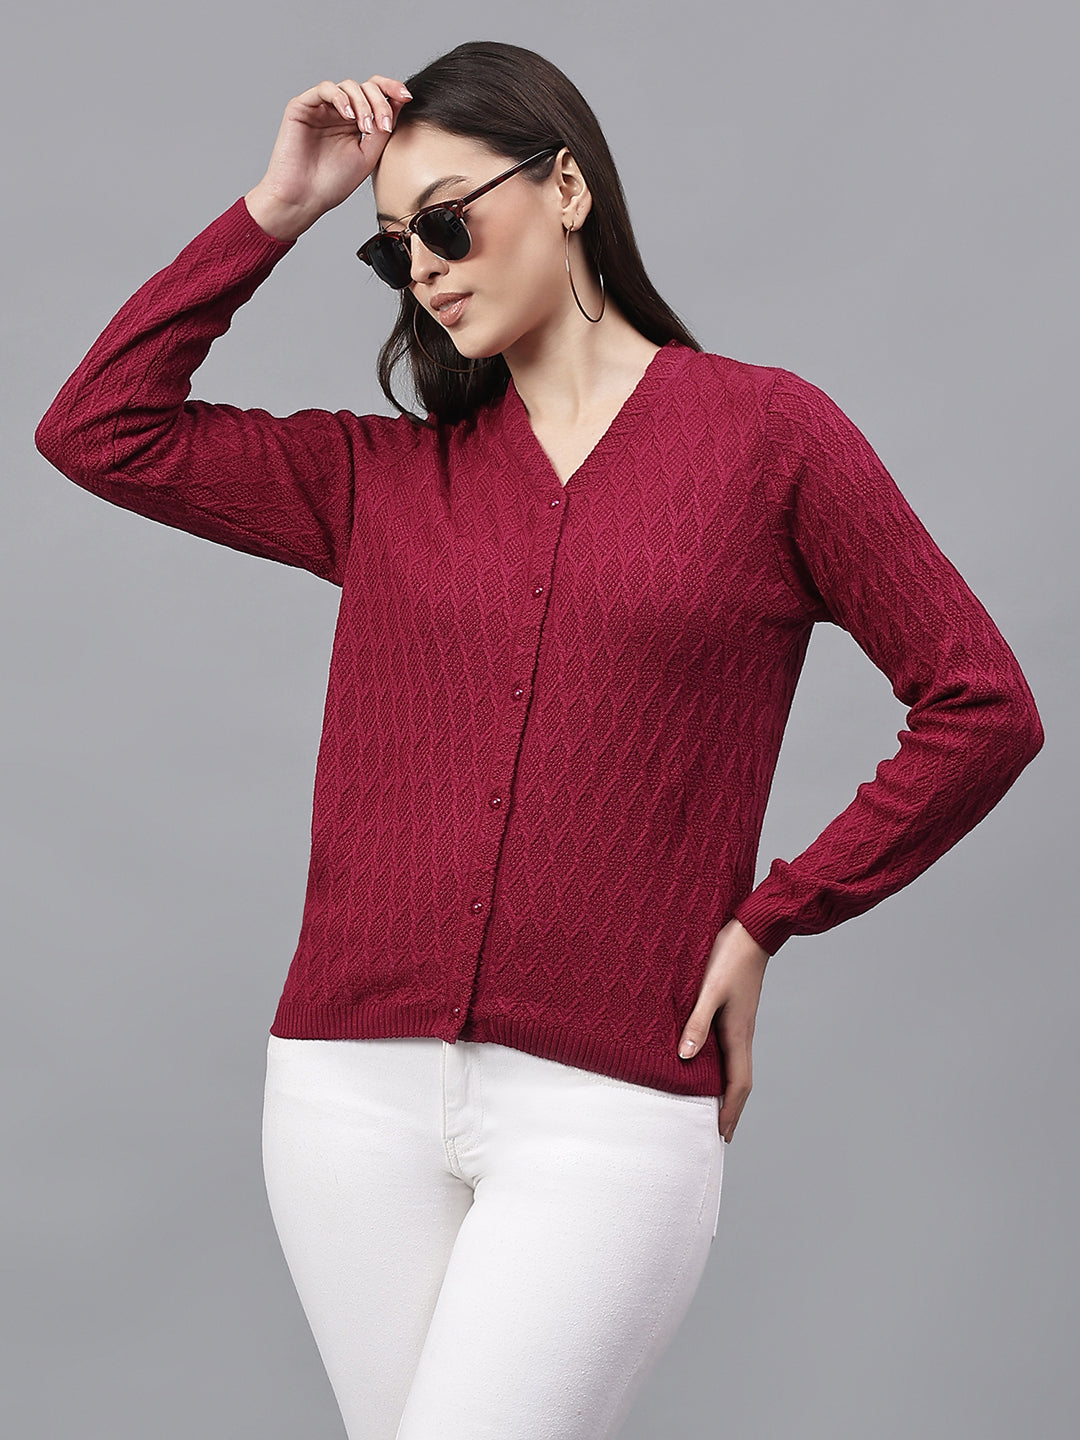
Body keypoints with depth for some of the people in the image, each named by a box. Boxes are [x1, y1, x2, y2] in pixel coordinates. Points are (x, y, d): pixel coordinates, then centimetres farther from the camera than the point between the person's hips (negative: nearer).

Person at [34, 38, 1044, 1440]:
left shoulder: (768, 430, 3)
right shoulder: (387, 479, 13)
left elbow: (983, 707, 4)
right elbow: (98, 429, 8)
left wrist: (767, 921, 1)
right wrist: (275, 209, 7)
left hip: (609, 1109, -4)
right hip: (356, 1078, 4)